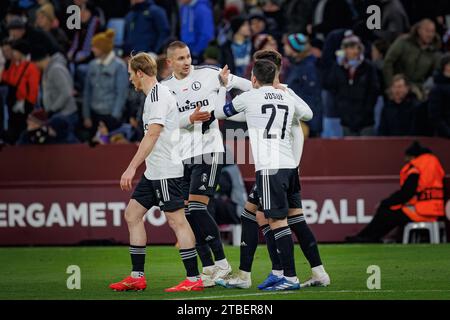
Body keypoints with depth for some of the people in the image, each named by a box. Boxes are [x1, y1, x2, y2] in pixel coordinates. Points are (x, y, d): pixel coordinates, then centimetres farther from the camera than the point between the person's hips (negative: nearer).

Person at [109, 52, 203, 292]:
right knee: (132, 214, 10)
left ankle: (194, 279, -8)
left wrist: (132, 167, -23)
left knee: (176, 219, -9)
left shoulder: (157, 95, -14)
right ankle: (137, 277, 12)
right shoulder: (155, 94, 17)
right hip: (153, 172, 11)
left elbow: (152, 135, -21)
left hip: (165, 171, -11)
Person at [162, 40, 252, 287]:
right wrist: (190, 118, -17)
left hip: (208, 151, -5)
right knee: (188, 214, 0)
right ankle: (208, 268, 7)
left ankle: (222, 263, -7)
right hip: (182, 156, 5)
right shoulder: (164, 88, 9)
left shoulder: (208, 74, 0)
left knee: (196, 208, -16)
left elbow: (242, 84, 7)